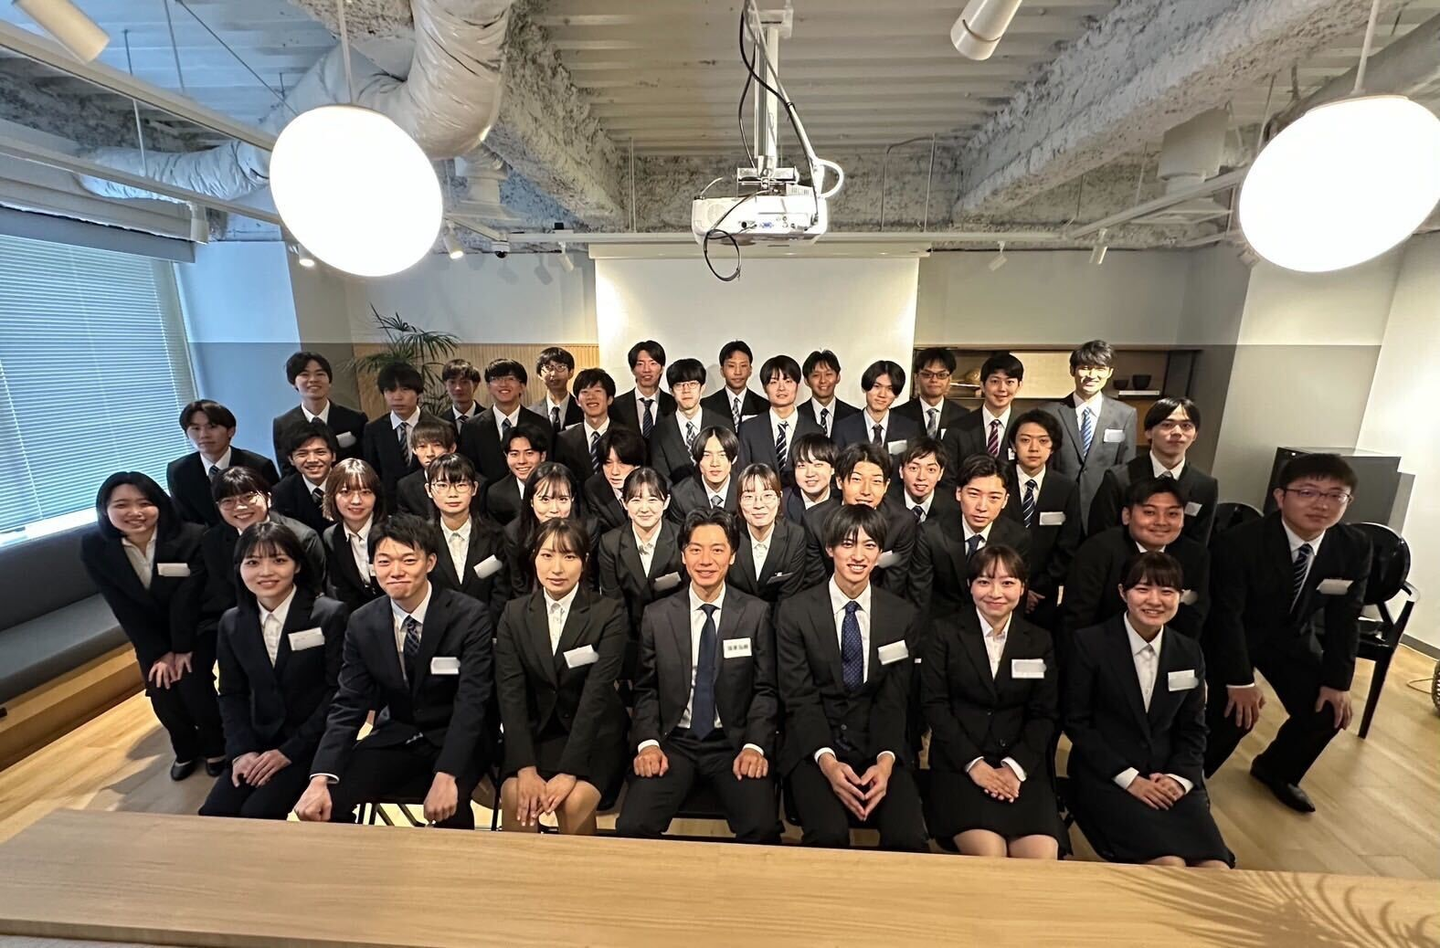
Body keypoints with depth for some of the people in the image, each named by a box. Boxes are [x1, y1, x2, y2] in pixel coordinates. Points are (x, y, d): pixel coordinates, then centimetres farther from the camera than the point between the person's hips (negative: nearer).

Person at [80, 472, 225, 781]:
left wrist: (184, 647, -16)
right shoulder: (94, 548, -17)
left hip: (198, 624, -3)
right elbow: (124, 608, -11)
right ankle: (186, 749, 25)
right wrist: (159, 652, -11)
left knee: (192, 683, -16)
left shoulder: (192, 537, -28)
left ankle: (216, 747, 13)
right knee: (161, 692, -6)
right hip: (151, 632, 4)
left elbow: (188, 597, -22)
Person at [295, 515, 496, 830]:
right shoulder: (362, 623, -3)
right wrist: (320, 779, -19)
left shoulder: (470, 616, -17)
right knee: (323, 802, -17)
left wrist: (446, 776, -33)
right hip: (396, 737, 4)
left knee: (447, 806, -30)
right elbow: (348, 705, -4)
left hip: (458, 739, -4)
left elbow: (471, 701, -22)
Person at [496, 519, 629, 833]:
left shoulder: (609, 615, -12)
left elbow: (597, 694, -17)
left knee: (574, 801, -24)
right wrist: (526, 768, -18)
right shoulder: (514, 614, -2)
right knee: (515, 797, -23)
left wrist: (568, 771, -23)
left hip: (594, 736, -2)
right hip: (536, 732, 2)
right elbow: (510, 693, -8)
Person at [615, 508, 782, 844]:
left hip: (733, 744, -1)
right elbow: (646, 690, 7)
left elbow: (765, 690, 1)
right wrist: (648, 743, -8)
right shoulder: (657, 616, 3)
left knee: (763, 829, -24)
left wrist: (755, 746, -12)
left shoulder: (756, 613, -1)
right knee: (631, 827, -20)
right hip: (673, 743, 1)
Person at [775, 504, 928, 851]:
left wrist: (886, 760, -15)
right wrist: (827, 761, -19)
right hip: (814, 746, -2)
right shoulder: (794, 611, -4)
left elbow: (894, 699, 0)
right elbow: (799, 698, -6)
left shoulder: (902, 615, 2)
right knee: (829, 834, -26)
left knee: (909, 838, -21)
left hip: (879, 745, 2)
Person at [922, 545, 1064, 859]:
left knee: (1042, 858, -21)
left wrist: (1015, 766, -9)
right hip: (959, 763, -2)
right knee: (988, 854, -23)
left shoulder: (1040, 641, 9)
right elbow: (934, 704, -4)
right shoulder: (945, 631, 0)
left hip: (1022, 765, 3)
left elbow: (1045, 713, 5)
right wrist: (973, 762, -13)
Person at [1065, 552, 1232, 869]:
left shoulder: (1189, 652, 8)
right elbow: (1076, 723, -7)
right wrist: (1129, 778, -12)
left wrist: (1179, 778, -5)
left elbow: (1193, 730, 11)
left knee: (1216, 868, -18)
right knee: (1169, 863, -23)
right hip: (1105, 778, -4)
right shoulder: (1090, 643, -9)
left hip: (1169, 780, 5)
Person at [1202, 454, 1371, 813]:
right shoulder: (1239, 543, -30)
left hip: (1294, 635, 6)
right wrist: (1240, 680, -22)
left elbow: (1344, 618, -4)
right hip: (1235, 633, -5)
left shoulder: (1355, 547, -13)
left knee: (1328, 711, 1)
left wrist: (1337, 681, -6)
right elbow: (1227, 614, -23)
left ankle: (1275, 769, 31)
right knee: (1236, 711, -18)